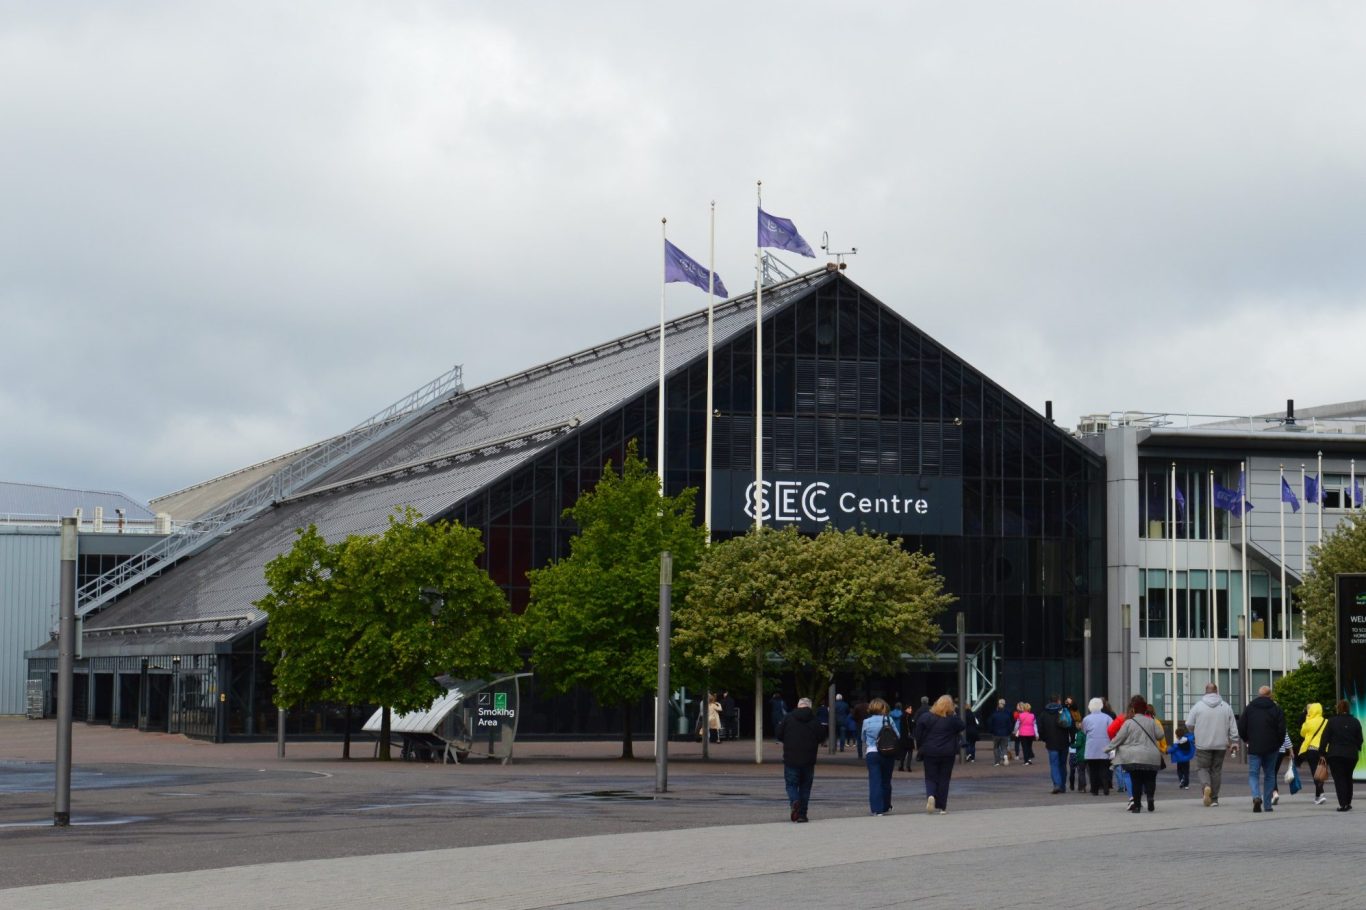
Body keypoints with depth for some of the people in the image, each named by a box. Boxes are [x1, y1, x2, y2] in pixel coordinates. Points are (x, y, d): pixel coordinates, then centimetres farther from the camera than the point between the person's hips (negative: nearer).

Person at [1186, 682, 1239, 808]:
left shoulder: (1198, 706, -4)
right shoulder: (1226, 707, 3)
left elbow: (1189, 724, -1)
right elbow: (1233, 727, 4)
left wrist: (1195, 734, 19)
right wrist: (1234, 742, 12)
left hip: (1203, 744, -2)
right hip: (1220, 744, 2)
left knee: (1202, 768, 6)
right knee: (1216, 770, 10)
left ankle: (1206, 786, -23)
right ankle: (1214, 798, 12)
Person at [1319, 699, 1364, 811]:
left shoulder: (1332, 721, -4)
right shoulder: (1355, 722, 3)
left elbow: (1324, 738, -5)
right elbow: (1360, 739, 9)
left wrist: (1322, 752, 1)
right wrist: (1357, 749, 25)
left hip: (1335, 755, -3)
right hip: (1351, 755, 3)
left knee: (1339, 779, -2)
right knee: (1348, 778, 18)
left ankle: (1343, 804, -13)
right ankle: (1348, 803, 19)